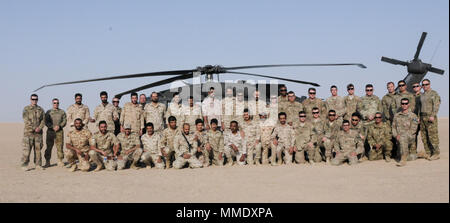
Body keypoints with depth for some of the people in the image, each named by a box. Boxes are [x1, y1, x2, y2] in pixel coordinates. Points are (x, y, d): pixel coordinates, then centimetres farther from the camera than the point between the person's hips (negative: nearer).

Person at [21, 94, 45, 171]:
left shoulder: (40, 109, 12)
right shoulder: (26, 109, 2)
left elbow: (43, 120, 7)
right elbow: (26, 120, -6)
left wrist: (39, 128, -11)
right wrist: (34, 129, -13)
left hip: (38, 132, 3)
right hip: (28, 132, -3)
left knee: (38, 149, 6)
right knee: (27, 149, -6)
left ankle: (38, 165, 11)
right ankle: (24, 165, -3)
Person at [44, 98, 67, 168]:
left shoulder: (62, 112, 12)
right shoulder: (48, 112, 10)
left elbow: (64, 121, 4)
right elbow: (46, 122, 3)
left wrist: (59, 126, -13)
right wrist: (52, 127, -11)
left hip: (59, 131, 0)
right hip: (50, 131, 0)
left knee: (60, 146, -2)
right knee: (49, 147, 0)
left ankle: (60, 161, 4)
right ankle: (47, 161, 6)